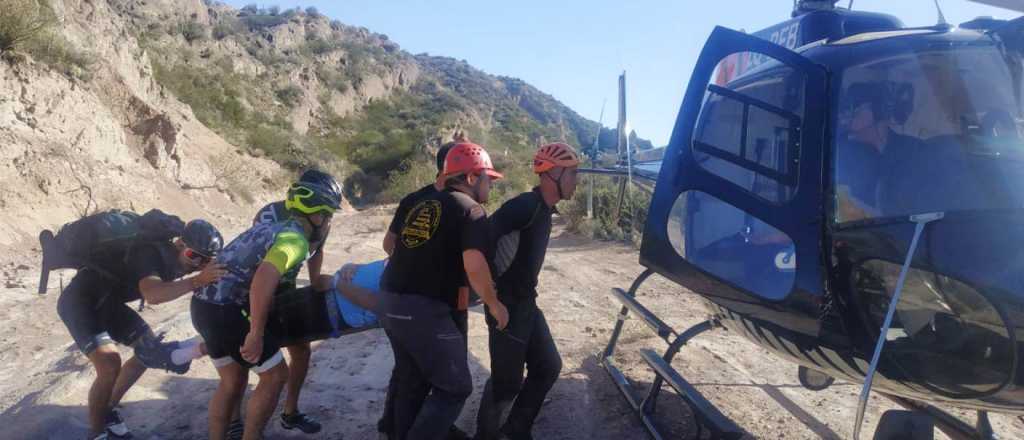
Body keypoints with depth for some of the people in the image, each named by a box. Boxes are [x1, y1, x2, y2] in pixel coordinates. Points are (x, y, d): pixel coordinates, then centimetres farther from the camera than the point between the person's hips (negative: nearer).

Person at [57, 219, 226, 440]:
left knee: (149, 350, 10)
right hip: (80, 300, -9)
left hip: (107, 302, 9)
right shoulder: (151, 252, -31)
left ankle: (108, 410, 26)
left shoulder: (174, 258, -5)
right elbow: (152, 295, -47)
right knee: (109, 364, -22)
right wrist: (198, 281, -54)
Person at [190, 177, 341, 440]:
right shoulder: (295, 239, -12)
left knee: (233, 381, 20)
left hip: (206, 305, 9)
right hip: (226, 312, -9)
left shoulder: (273, 228, 18)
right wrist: (256, 334, -24)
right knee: (275, 376, 5)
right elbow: (264, 278, -29)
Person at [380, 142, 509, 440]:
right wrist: (494, 304, -6)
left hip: (390, 302, 8)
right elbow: (474, 266, -21)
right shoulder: (471, 209, -6)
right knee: (454, 388, 5)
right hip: (423, 310, -8)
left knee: (410, 381, 22)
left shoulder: (423, 204, 18)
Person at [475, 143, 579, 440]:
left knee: (548, 367, 15)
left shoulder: (544, 210, 9)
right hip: (506, 306, -9)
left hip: (527, 304, 10)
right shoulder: (527, 205, -21)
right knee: (507, 381, 2)